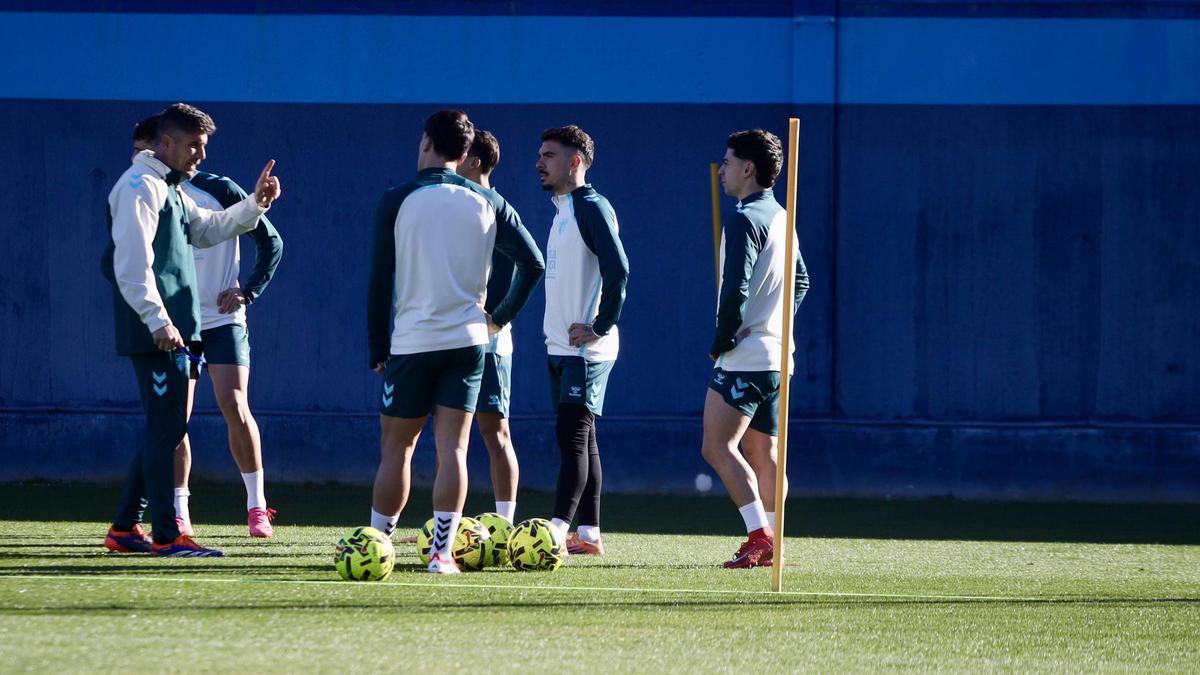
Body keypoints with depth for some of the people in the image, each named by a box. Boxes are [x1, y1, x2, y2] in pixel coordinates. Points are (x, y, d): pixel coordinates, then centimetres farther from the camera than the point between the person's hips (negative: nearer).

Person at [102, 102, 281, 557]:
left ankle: (124, 528, 18)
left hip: (173, 331, 10)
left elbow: (206, 229, 32)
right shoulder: (141, 186, -11)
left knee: (164, 431, 13)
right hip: (158, 334, -10)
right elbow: (132, 264, -20)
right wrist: (159, 321, -25)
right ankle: (166, 536, -9)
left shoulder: (169, 189, 21)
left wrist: (254, 205, 19)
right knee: (166, 430, -9)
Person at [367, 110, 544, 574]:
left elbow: (379, 281, -2)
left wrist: (378, 350, 4)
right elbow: (532, 263, 3)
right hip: (467, 340, 2)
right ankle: (442, 551, -4)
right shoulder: (486, 203, 4)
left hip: (411, 341, -2)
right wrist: (502, 317, 13)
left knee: (396, 448, 7)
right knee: (452, 447, 2)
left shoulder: (397, 201, -3)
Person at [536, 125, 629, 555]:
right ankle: (588, 534, 12)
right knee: (579, 438, 10)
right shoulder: (562, 210, 16)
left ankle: (557, 532, -18)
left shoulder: (592, 208, -12)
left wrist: (600, 327, -19)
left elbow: (618, 270, -22)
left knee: (572, 435, -12)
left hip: (585, 350, -9)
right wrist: (555, 328, 14)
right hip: (560, 345, 9)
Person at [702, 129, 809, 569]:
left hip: (745, 355, -10)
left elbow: (736, 290, -22)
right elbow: (801, 281, 26)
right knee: (762, 453, 12)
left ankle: (760, 536, -18)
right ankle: (772, 545, 11)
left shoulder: (745, 221, -15)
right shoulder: (780, 217, 15)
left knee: (718, 447, -10)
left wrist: (720, 344, -12)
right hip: (775, 356, 10)